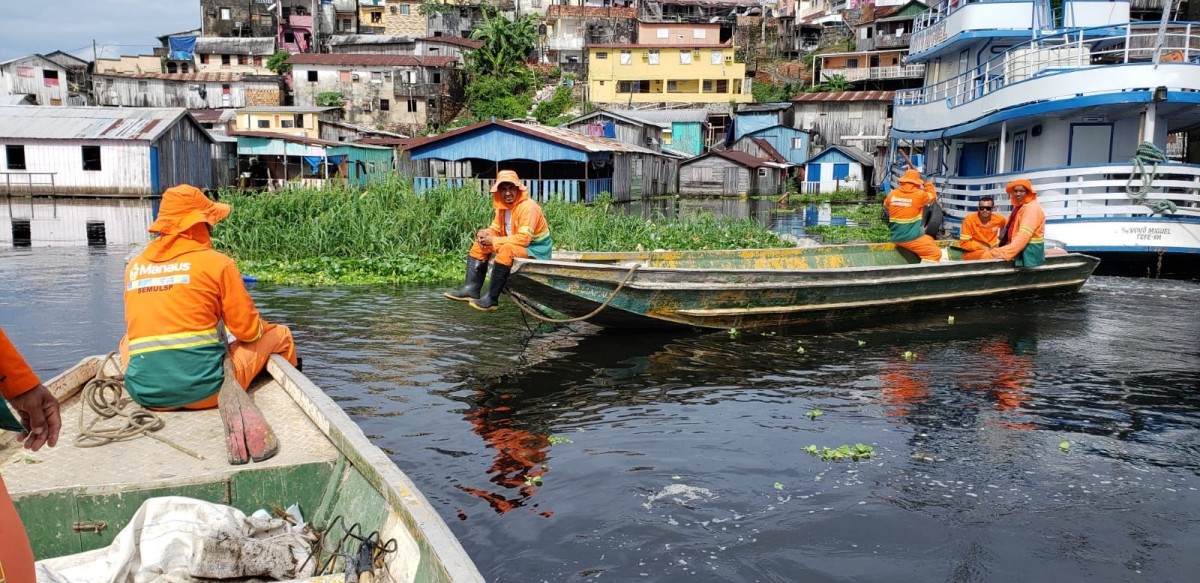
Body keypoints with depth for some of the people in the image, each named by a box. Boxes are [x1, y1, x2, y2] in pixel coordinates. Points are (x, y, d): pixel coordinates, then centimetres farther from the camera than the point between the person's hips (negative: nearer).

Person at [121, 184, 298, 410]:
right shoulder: (216, 262, -5)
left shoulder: (134, 267, 8)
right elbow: (249, 331, -1)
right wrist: (263, 327, 22)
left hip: (145, 394, 5)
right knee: (280, 335, 17)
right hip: (206, 391, -5)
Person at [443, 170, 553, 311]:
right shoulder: (503, 206, 4)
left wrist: (494, 241, -23)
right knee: (481, 243, 3)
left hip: (535, 250, -9)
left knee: (506, 250, -35)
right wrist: (484, 233, -15)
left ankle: (492, 299, -29)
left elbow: (523, 239, -28)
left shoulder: (528, 206, -21)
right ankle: (471, 288, -8)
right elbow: (495, 229, 10)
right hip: (514, 246, 9)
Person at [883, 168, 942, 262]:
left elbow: (885, 207, 22)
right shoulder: (919, 195, -12)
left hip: (895, 237, 7)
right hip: (911, 238, -7)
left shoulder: (892, 194, 2)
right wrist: (928, 184, 24)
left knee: (929, 239, 25)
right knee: (935, 253, 0)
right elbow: (932, 196, 10)